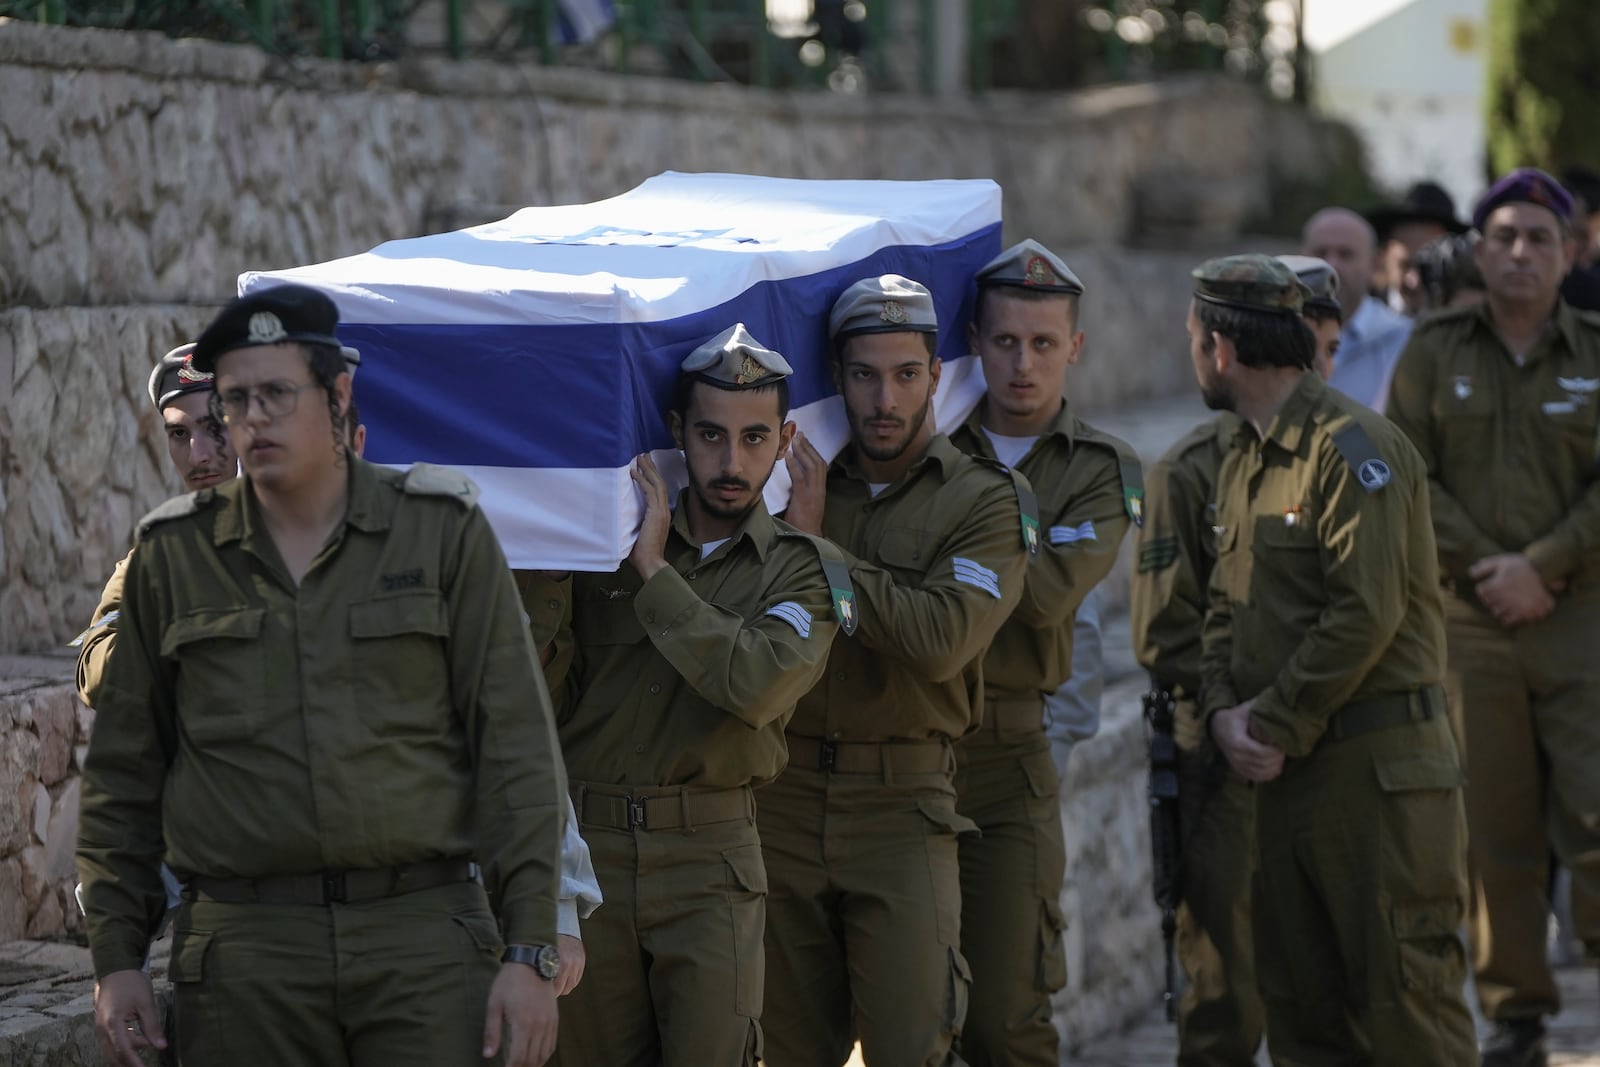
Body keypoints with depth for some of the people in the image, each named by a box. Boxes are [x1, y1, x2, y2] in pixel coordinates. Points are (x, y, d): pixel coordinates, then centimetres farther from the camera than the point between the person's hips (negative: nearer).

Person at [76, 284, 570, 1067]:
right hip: (240, 956, 1)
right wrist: (115, 957, 7)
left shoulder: (444, 530, 4)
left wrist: (531, 950, -4)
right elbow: (122, 770, 13)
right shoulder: (172, 554, 9)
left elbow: (515, 745, 2)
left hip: (427, 939, -1)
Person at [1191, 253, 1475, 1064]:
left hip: (1376, 769, -9)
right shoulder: (1241, 461, 17)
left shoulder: (1353, 449, -12)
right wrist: (1224, 711, -1)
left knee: (1403, 997, -8)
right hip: (1286, 768, 9)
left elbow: (1367, 612, -19)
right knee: (1298, 998, 11)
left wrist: (1277, 727, -14)